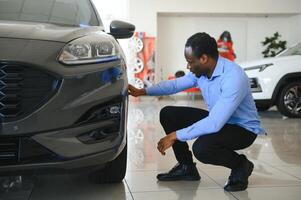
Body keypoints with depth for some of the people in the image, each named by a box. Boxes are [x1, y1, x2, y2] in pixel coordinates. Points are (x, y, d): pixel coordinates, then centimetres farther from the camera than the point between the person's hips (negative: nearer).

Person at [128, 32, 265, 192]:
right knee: (168, 114, -1)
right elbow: (175, 84, 12)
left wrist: (175, 136, -31)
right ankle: (187, 167, 12)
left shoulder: (233, 77, -32)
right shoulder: (201, 71, -7)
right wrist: (142, 91, 4)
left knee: (202, 147, -36)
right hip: (217, 120, 8)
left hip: (243, 129, -8)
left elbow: (214, 124, -37)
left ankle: (241, 165, -4)